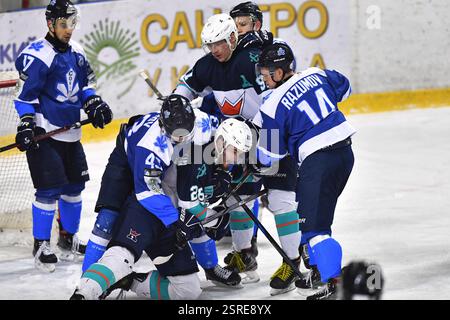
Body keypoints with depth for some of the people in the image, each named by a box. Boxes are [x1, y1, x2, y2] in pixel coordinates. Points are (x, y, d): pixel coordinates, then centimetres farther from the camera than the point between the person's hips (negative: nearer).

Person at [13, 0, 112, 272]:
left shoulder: (76, 52, 8)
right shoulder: (37, 56, -16)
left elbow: (84, 83, 21)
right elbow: (26, 94, -16)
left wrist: (94, 104, 8)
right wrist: (26, 125, -21)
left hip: (70, 132, 8)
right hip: (44, 134, -8)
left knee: (74, 186, 14)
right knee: (49, 189, -11)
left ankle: (69, 239, 30)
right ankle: (41, 246, 1)